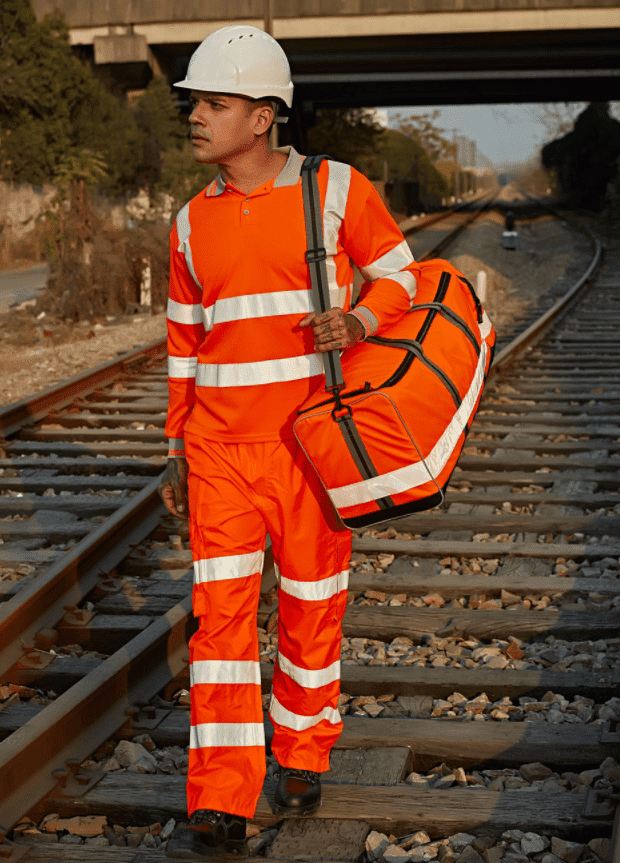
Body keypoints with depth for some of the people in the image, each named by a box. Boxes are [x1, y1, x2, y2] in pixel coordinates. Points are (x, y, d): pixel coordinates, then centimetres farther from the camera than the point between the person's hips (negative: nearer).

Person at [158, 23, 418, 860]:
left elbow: (402, 277, 2)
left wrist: (357, 321, -21)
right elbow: (185, 340, 14)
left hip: (312, 439, -2)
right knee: (221, 613, -5)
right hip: (221, 447, 3)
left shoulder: (338, 190, -5)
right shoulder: (192, 224, 6)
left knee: (311, 607, 9)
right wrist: (177, 451, 12)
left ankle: (302, 755, 33)